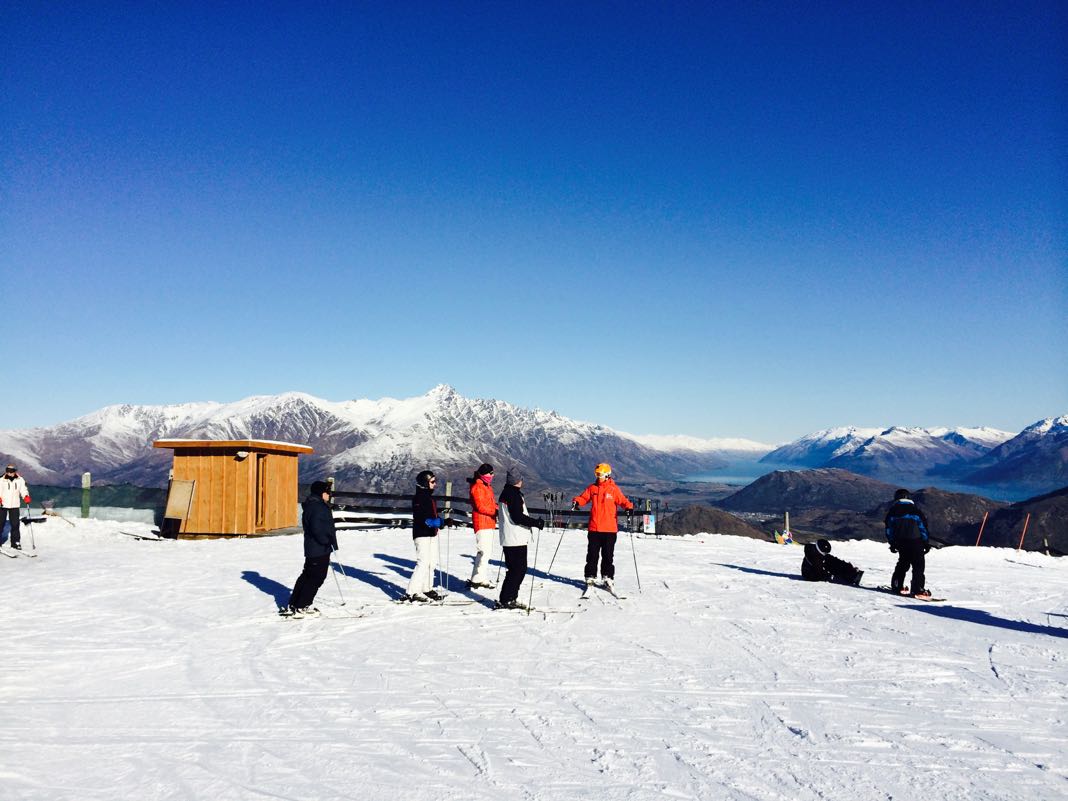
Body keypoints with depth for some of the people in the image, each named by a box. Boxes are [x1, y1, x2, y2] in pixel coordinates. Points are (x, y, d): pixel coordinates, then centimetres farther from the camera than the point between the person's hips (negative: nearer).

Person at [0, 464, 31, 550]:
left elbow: (23, 490, 1)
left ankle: (15, 542, 11)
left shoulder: (20, 480, 2)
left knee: (15, 525, 2)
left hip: (15, 505, 1)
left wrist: (26, 496, -17)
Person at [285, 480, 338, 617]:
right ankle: (301, 607, -1)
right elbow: (317, 529, -27)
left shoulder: (310, 506, 15)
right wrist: (327, 542, -16)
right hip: (320, 550, -11)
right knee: (316, 578, -4)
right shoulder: (318, 507, -19)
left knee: (307, 576, 17)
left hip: (311, 549, 11)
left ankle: (293, 605, 22)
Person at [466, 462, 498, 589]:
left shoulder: (487, 486, 19)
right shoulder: (477, 487, -11)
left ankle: (483, 578, 20)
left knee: (487, 551, 13)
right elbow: (480, 507, -19)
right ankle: (476, 580, -14)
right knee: (484, 551, -15)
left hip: (489, 523, 10)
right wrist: (496, 511, -21)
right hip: (482, 523, -10)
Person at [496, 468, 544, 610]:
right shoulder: (514, 495, -16)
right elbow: (517, 517, -22)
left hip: (508, 539, 10)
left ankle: (511, 599, 17)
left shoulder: (505, 493, 15)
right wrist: (536, 522, -15)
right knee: (518, 570, -7)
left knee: (517, 569, 15)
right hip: (517, 540, -10)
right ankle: (504, 601, -7)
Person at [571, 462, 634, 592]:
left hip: (610, 528, -2)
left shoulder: (614, 489, 1)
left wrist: (629, 507, -19)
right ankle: (590, 577, 12)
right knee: (592, 554, 5)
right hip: (594, 528, 2)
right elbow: (584, 498, 13)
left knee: (608, 554, 4)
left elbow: (623, 501, 0)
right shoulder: (592, 488, 9)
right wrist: (576, 501, -7)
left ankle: (607, 577, 12)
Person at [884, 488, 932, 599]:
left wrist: (892, 543, 17)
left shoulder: (893, 510, 9)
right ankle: (917, 590, -9)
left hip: (900, 542, 4)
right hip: (915, 541, -4)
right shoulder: (915, 509, 0)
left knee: (903, 563, 19)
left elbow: (889, 528, 10)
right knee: (918, 565, -1)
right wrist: (925, 542, 5)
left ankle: (897, 586, 19)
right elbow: (923, 525, -1)